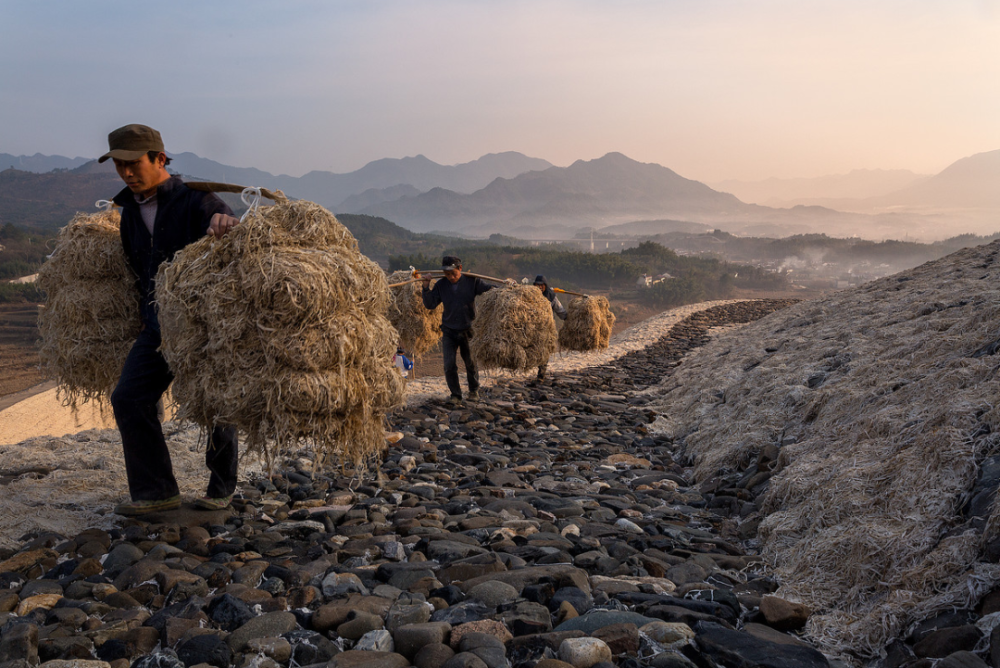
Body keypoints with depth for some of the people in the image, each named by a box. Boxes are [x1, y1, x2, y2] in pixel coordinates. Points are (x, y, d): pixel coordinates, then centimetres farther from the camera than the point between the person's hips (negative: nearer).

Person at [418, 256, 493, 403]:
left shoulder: (472, 281, -6)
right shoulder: (441, 285, 0)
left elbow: (488, 290, -8)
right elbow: (430, 304, -2)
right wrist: (426, 288, -13)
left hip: (468, 330, -1)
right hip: (449, 331, 1)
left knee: (471, 363, 9)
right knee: (449, 365, -4)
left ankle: (474, 390, 32)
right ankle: (455, 394, 13)